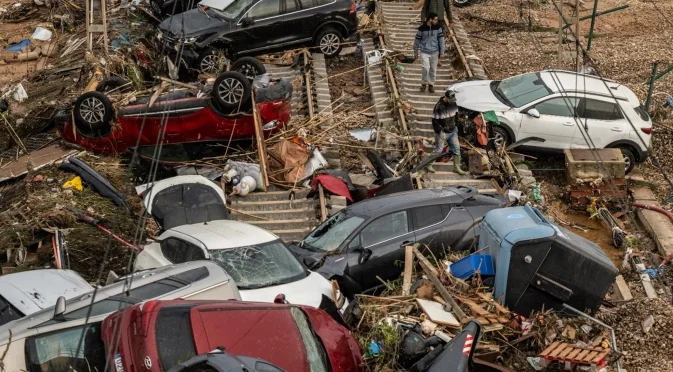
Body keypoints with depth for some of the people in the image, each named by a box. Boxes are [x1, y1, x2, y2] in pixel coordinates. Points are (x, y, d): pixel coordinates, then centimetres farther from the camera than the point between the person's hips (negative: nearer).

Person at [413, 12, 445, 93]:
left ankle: (431, 84, 22)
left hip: (434, 52, 3)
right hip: (424, 52, -3)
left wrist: (442, 51, 0)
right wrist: (415, 52, 7)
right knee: (425, 68, -14)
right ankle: (424, 83, 6)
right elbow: (417, 40, 2)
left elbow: (441, 39, 4)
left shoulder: (438, 28, -1)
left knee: (433, 69, 7)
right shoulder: (421, 28, -8)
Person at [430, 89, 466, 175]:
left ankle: (457, 167, 18)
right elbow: (435, 121, -17)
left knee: (456, 148, 8)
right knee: (438, 149, -1)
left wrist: (456, 125, 15)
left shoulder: (453, 104, 0)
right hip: (442, 132, -6)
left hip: (452, 131, 7)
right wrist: (439, 132, -19)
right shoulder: (439, 106, -20)